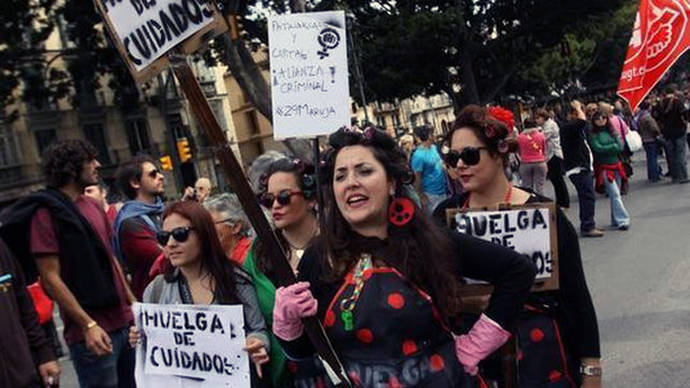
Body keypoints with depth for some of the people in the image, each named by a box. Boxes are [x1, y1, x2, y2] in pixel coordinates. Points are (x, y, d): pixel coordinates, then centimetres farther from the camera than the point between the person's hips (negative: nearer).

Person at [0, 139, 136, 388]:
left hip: (124, 321, 7)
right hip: (93, 331, -7)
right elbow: (51, 279, -14)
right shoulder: (46, 213, -10)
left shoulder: (93, 206, 12)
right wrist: (88, 325, -19)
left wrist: (133, 303, 15)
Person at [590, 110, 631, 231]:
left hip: (616, 165, 5)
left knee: (615, 194, 11)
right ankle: (622, 220, -12)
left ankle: (615, 220, 20)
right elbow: (598, 148, -15)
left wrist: (606, 149, -11)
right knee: (615, 194, -11)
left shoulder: (611, 131, 8)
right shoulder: (593, 135, -4)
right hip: (604, 168, -5)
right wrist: (613, 146, -6)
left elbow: (620, 147, 0)